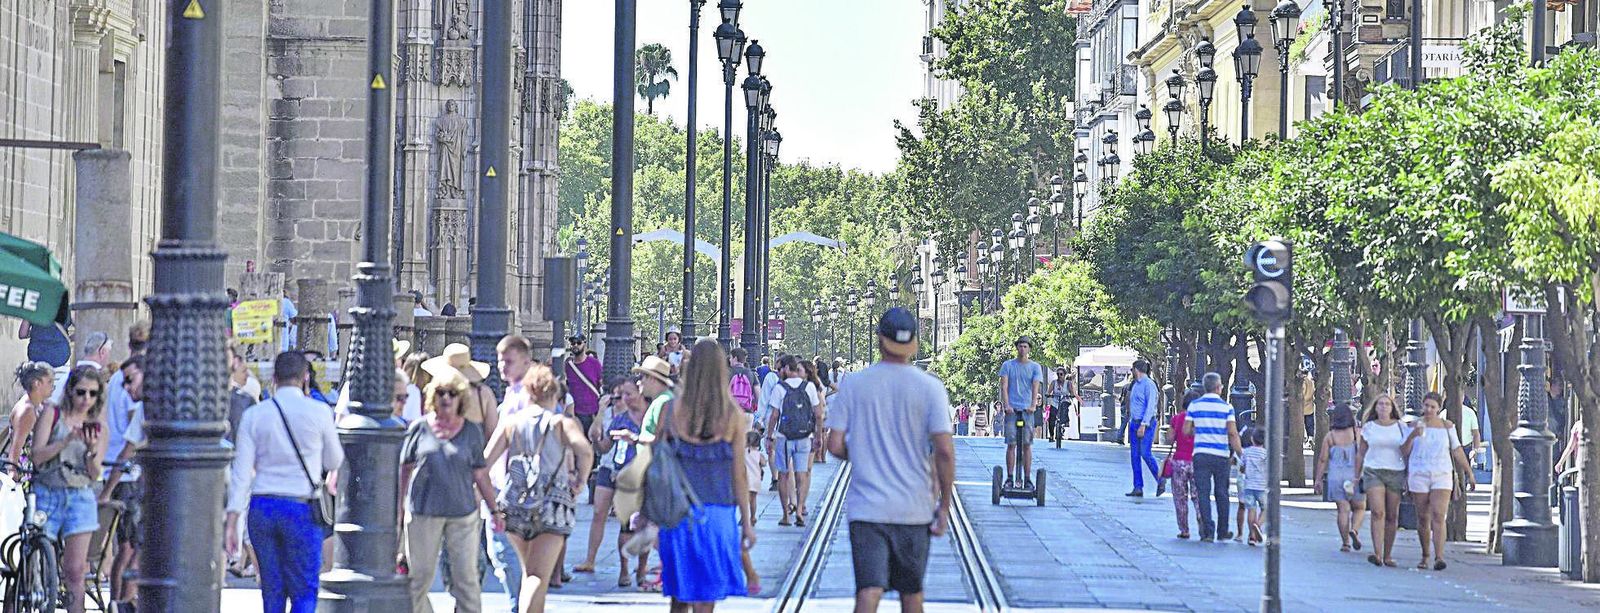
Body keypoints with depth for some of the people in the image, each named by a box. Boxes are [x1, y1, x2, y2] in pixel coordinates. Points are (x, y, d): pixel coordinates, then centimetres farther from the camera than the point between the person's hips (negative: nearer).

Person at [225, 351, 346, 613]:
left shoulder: (254, 414, 2)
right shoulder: (319, 412, -4)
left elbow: (241, 471, -1)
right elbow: (334, 462, 9)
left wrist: (231, 521, 0)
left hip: (262, 507, 3)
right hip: (302, 510, -3)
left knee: (272, 590, 12)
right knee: (304, 591, 2)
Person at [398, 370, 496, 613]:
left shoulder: (472, 431, 6)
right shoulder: (419, 428, 4)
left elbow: (480, 475, 10)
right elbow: (404, 469, 9)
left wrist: (494, 510, 8)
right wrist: (399, 508, 9)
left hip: (463, 513, 0)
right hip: (423, 512, 0)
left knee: (466, 578, 0)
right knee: (419, 577, 4)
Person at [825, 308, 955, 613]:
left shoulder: (853, 385, -1)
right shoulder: (929, 387, -3)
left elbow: (835, 445, -2)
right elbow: (944, 451, -10)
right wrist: (944, 506, -2)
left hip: (866, 508, -1)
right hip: (915, 508, 1)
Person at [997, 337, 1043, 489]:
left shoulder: (1035, 367, 7)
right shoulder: (1008, 365, 6)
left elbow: (1035, 387, -4)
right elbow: (1004, 386, -2)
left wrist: (1033, 405, -20)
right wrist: (1006, 405, -17)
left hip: (1027, 410, 1)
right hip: (1011, 409, -1)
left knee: (1027, 445, 1)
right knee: (1011, 444, -4)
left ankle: (1027, 479, 4)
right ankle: (1009, 478, 0)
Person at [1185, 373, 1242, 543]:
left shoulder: (1195, 405, 2)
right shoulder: (1226, 407, -2)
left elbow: (1186, 430, 2)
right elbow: (1233, 433, -9)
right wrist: (1240, 453, -3)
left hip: (1201, 454, 0)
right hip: (1221, 455, 0)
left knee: (1204, 494, -1)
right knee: (1222, 494, 12)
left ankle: (1207, 532, -11)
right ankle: (1222, 532, 20)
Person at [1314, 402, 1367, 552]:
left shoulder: (1330, 436, 0)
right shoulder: (1358, 433, -1)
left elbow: (1322, 459, 0)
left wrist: (1319, 479, 6)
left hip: (1336, 477, 1)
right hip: (1355, 477, -1)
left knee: (1342, 509, 4)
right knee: (1359, 507, 13)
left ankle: (1345, 542, -1)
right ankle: (1354, 530, -13)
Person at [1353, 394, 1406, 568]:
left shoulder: (1401, 427, 7)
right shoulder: (1368, 427, 7)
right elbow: (1360, 454, 12)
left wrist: (1408, 478, 3)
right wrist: (1356, 477, 8)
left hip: (1395, 473, 1)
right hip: (1373, 473, -1)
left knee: (1392, 516, 1)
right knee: (1378, 512, -16)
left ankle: (1388, 555, 10)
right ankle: (1377, 554, -25)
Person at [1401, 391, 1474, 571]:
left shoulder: (1447, 426, 5)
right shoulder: (1415, 425, 4)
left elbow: (1457, 451, 9)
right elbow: (1404, 452, -2)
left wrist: (1469, 473, 7)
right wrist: (1412, 436, -19)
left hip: (1442, 477, -1)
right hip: (1419, 475, 1)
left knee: (1438, 517, -15)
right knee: (1423, 519, 7)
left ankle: (1439, 558, -24)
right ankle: (1425, 557, 23)